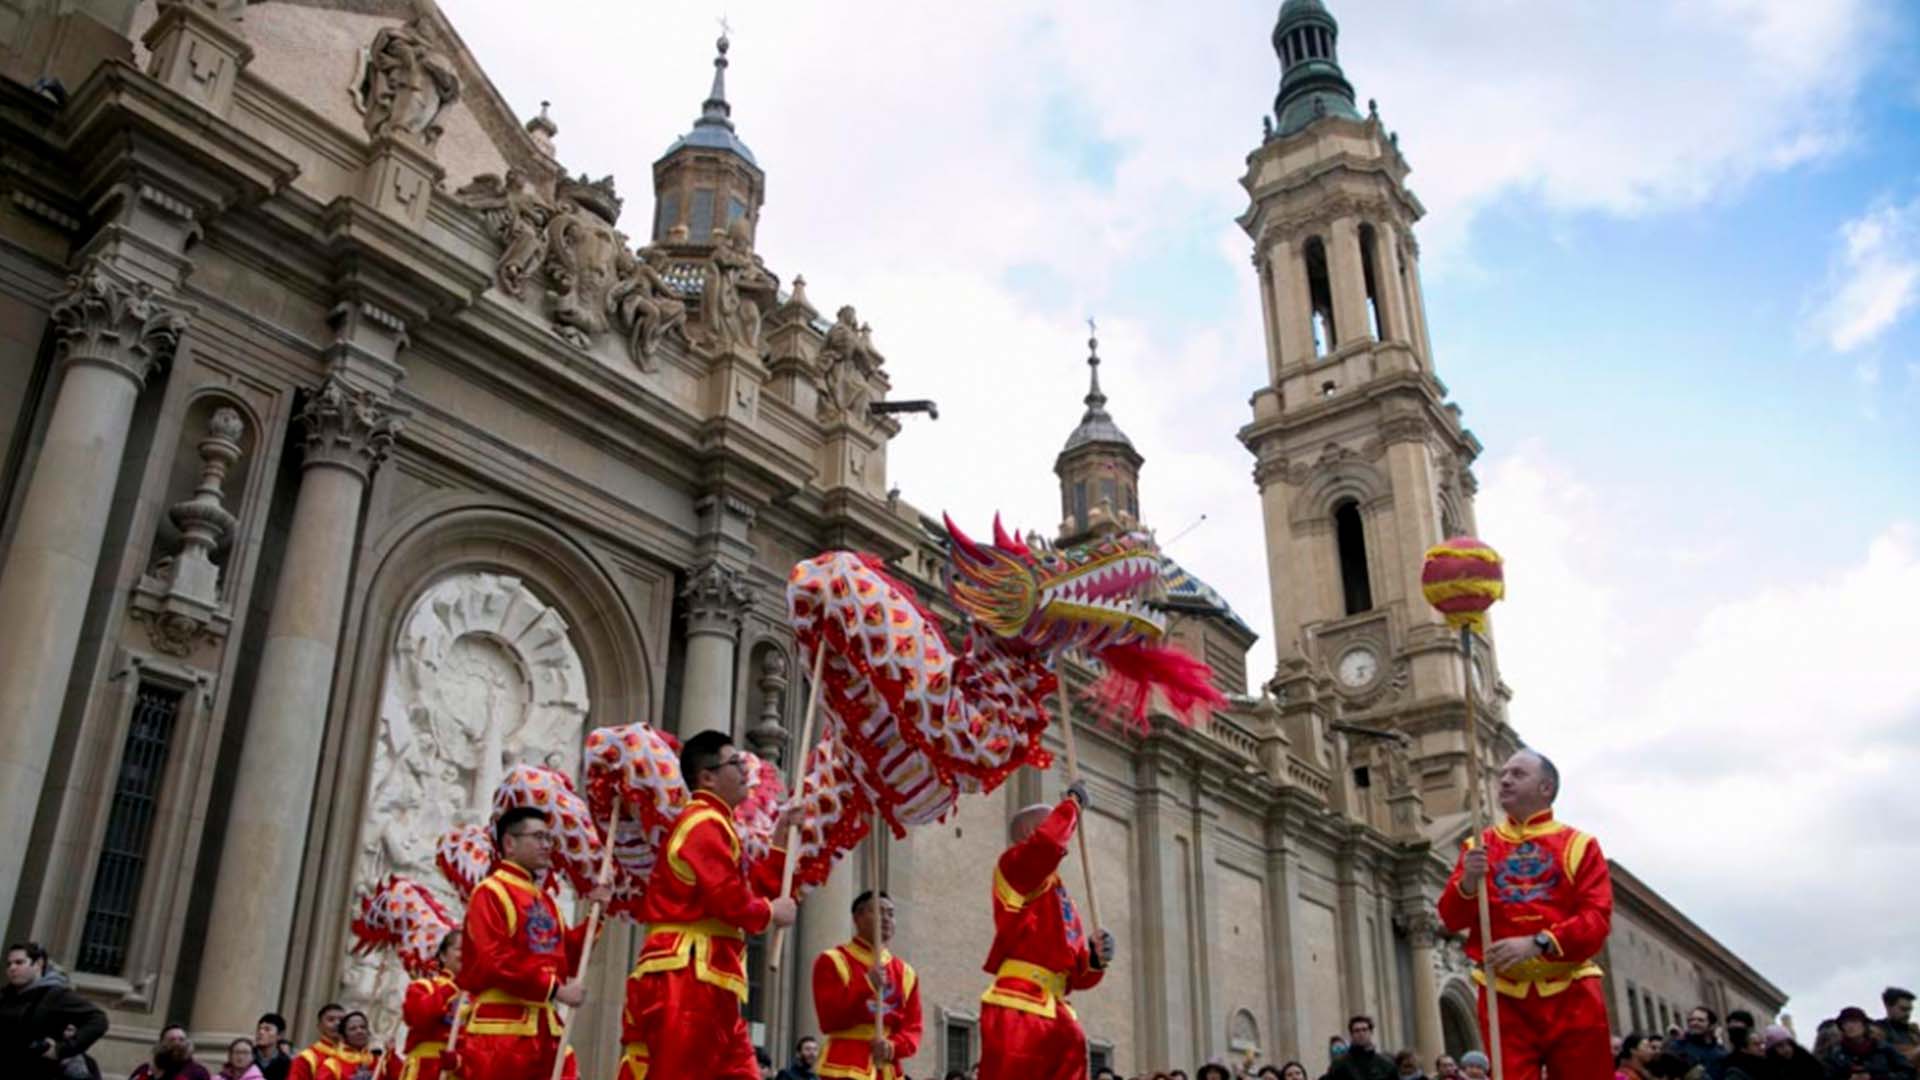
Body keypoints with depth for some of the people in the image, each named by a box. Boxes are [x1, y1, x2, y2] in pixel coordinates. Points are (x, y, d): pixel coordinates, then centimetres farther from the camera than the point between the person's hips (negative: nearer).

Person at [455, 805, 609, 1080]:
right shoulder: (492, 892, -8)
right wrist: (555, 989, -19)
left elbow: (565, 956, 19)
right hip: (500, 1030, -8)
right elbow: (494, 960, -18)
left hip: (545, 1027, 8)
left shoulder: (544, 900, 19)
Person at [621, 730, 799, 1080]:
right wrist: (772, 912, -2)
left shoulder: (715, 826, 25)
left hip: (705, 982, 11)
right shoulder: (705, 824, -9)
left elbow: (751, 891, 23)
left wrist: (779, 840, 22)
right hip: (685, 979, -11)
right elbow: (730, 900, -20)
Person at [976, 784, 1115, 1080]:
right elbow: (1048, 841, -22)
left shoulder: (1063, 899, 25)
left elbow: (1078, 975, 23)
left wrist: (1096, 960, -1)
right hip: (1016, 1011, -9)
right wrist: (1073, 802, -5)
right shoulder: (1014, 867, 2)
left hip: (1054, 1013, 9)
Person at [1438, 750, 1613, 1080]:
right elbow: (1452, 919, 4)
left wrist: (1537, 943, -22)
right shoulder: (1479, 846, 11)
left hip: (1571, 994, -1)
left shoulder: (1579, 844, 4)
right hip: (1505, 996, 1)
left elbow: (1597, 919, -7)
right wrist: (1468, 882, -17)